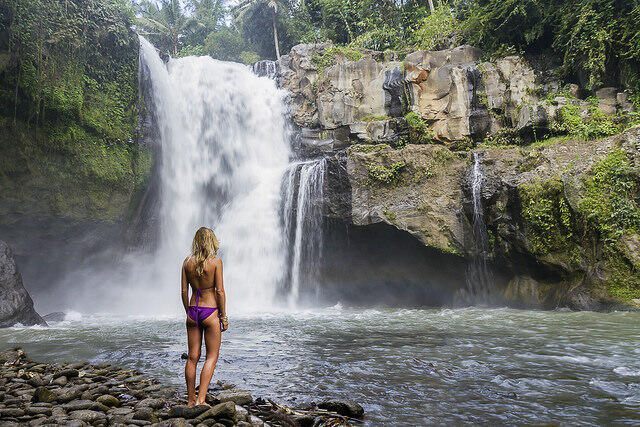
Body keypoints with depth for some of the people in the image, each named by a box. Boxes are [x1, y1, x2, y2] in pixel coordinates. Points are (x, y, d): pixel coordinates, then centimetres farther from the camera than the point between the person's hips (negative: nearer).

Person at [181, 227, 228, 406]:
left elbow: (184, 292, 4)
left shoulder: (187, 262, 2)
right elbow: (220, 291, -10)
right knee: (212, 357, 6)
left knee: (192, 357, 11)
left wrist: (189, 313, 16)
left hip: (193, 311, 4)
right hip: (210, 312, -4)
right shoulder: (216, 261, -10)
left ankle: (191, 400, 18)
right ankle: (201, 399, -2)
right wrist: (224, 316, -3)